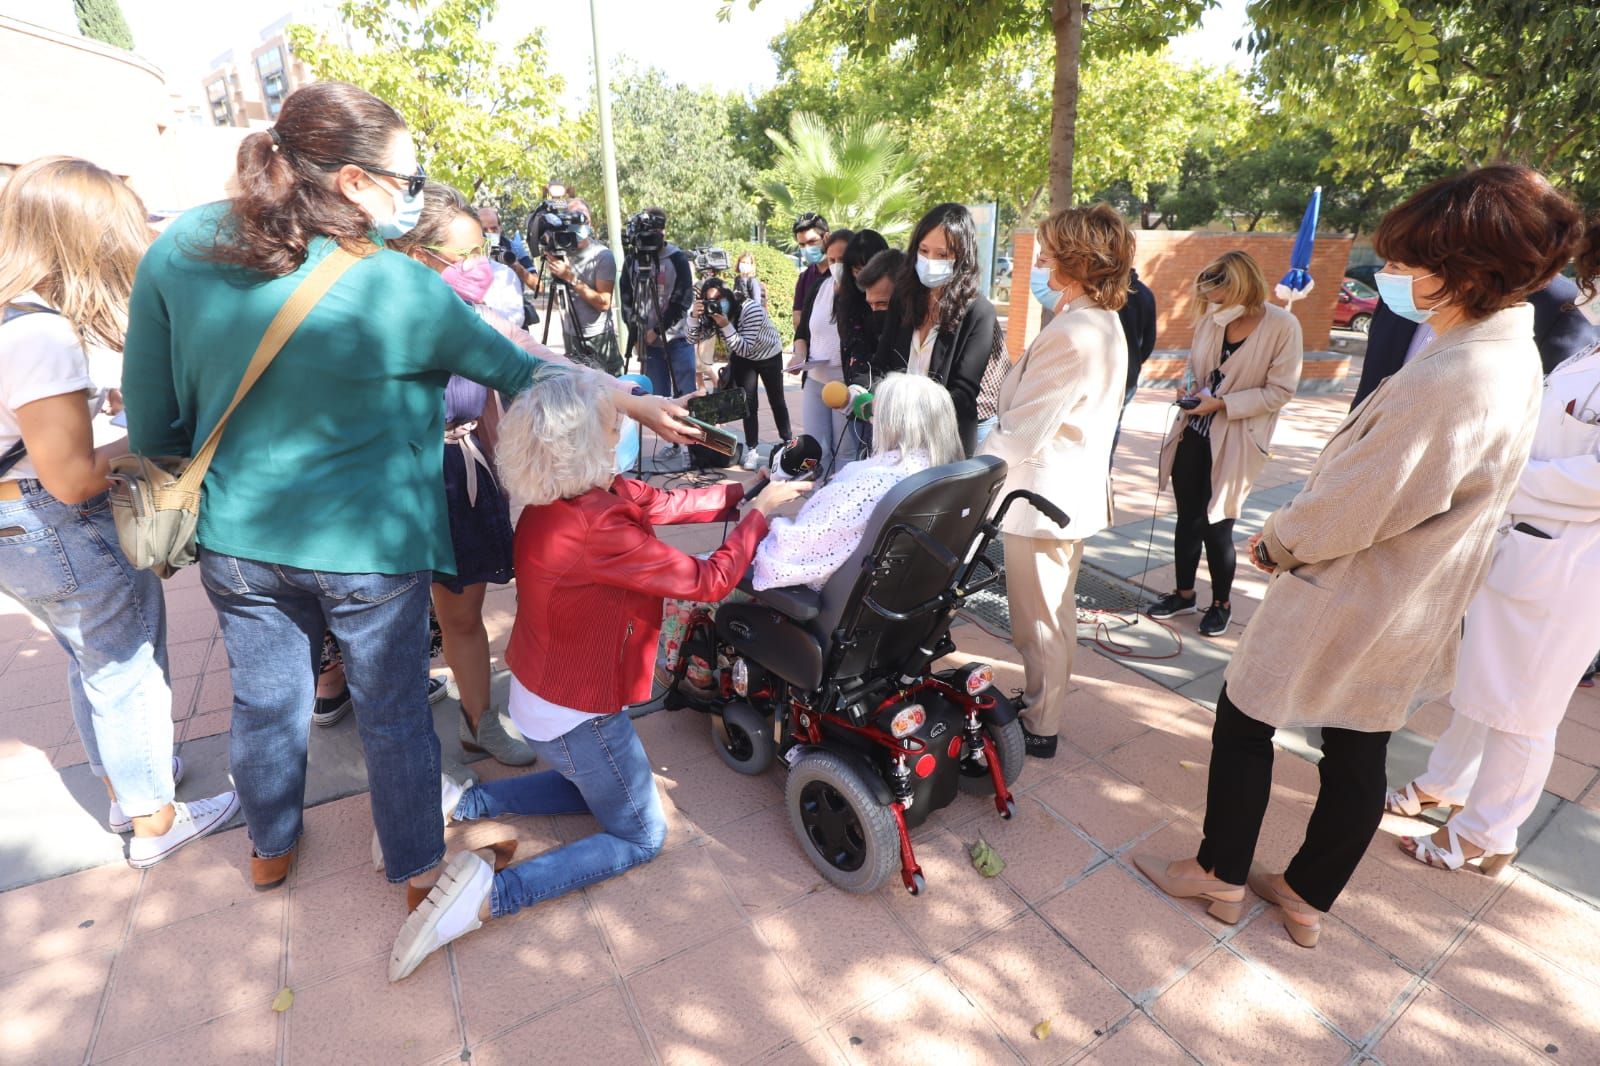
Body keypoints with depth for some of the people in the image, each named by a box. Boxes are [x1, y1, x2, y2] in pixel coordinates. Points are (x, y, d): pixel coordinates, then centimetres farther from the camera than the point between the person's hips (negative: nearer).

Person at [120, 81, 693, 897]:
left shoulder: (181, 248, -7)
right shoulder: (399, 288, -19)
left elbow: (152, 422, -1)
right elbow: (519, 372, -9)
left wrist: (212, 464, 19)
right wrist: (637, 405, 3)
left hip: (237, 539, 4)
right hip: (368, 546, -4)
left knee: (265, 703, 23)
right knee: (394, 714, 15)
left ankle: (270, 849, 48)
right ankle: (416, 867, 36)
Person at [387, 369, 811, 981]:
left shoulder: (554, 500, -6)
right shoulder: (597, 528, -33)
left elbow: (664, 503, 1)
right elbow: (711, 581, -24)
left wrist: (745, 491, -2)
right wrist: (759, 512, -12)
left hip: (537, 695, 8)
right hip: (578, 717, -8)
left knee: (594, 784, 33)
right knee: (641, 837, 14)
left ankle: (459, 804, 20)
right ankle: (491, 896, 0)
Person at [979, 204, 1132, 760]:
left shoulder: (1070, 336, -25)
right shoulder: (1105, 324, 7)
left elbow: (1020, 435, -25)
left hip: (1043, 496, -10)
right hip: (1075, 489, 10)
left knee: (1037, 620, 6)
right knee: (1056, 612, 22)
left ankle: (1038, 728, 24)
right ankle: (1042, 702, 40)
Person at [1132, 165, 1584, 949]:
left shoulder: (1449, 381, -29)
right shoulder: (1510, 355, 3)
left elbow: (1346, 512, -23)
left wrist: (1274, 542, -4)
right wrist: (1296, 531, 7)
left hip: (1345, 605, -9)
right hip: (1405, 611, 9)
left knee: (1244, 721, 10)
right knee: (1358, 757, 18)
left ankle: (1220, 876, 29)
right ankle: (1307, 898, 37)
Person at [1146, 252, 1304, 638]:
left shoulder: (1282, 326, -13)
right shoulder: (1211, 317, -2)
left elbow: (1280, 391, -11)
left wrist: (1222, 403, -20)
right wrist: (1189, 388, -7)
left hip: (1235, 440, -4)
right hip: (1194, 431, 4)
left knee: (1216, 524, 3)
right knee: (1188, 518, 12)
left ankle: (1222, 603, 25)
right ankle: (1184, 594, 30)